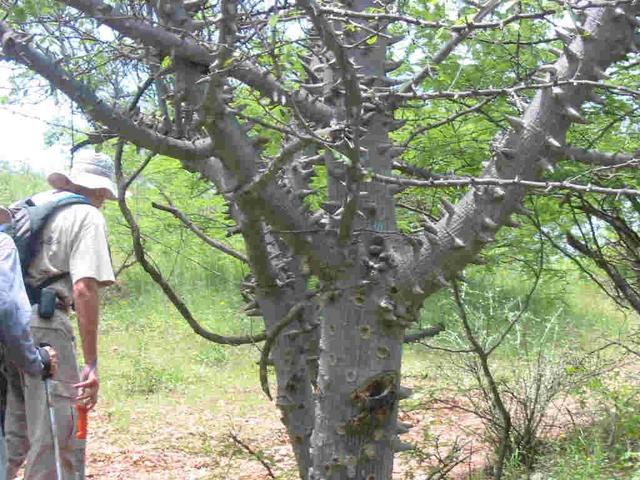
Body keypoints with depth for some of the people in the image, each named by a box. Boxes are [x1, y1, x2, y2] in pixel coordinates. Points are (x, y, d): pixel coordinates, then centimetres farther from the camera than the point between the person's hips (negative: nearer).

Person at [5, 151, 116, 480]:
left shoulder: (31, 204, 19)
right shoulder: (88, 216, -2)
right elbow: (83, 289, -13)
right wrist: (91, 363, -13)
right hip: (43, 325, -7)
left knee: (12, 433, 16)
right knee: (54, 438, -2)